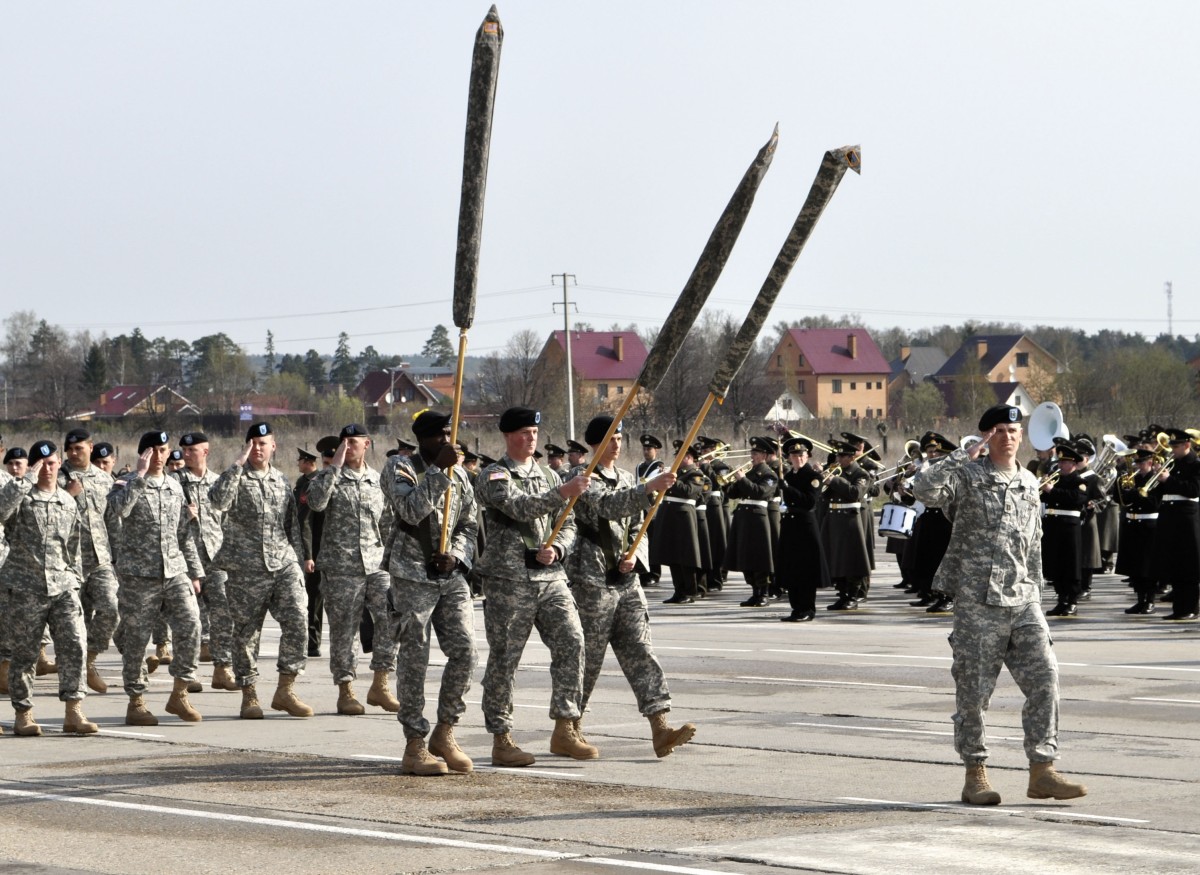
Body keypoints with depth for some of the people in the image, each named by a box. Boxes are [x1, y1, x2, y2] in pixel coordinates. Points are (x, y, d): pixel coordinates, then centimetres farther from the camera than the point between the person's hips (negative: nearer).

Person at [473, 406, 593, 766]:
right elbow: (520, 507, -20)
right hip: (509, 578, -6)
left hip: (550, 575, 6)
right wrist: (562, 494, -31)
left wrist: (556, 548, -4)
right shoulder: (493, 476, -2)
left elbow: (567, 524, 17)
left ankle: (564, 731, 1)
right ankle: (502, 740, 5)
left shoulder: (547, 476, 19)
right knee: (504, 658, -2)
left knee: (572, 642, -6)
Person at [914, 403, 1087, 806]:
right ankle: (975, 776, 10)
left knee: (1044, 678, -5)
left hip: (1021, 600, 5)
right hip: (976, 598, -5)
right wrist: (965, 455, -19)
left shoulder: (1029, 484, 16)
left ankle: (1042, 771, -1)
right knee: (973, 689, -1)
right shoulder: (968, 475, -1)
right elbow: (925, 489, -22)